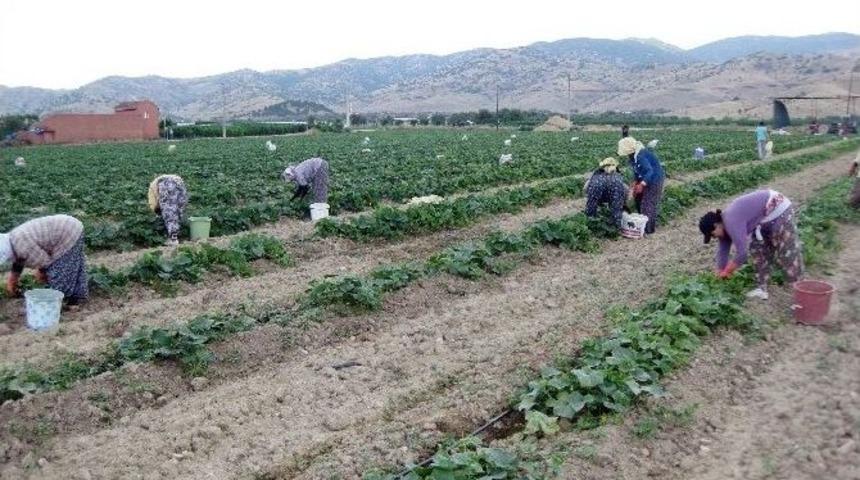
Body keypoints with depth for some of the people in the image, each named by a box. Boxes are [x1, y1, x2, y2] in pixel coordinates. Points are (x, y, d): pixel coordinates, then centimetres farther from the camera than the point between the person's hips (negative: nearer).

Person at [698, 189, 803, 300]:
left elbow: (741, 253, -29)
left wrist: (727, 271, -14)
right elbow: (723, 249, 7)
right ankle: (762, 288, 11)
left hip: (778, 211, -10)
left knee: (787, 253, -5)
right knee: (757, 249, 8)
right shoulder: (724, 223, 0)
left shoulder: (731, 223, -29)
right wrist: (720, 273, 8)